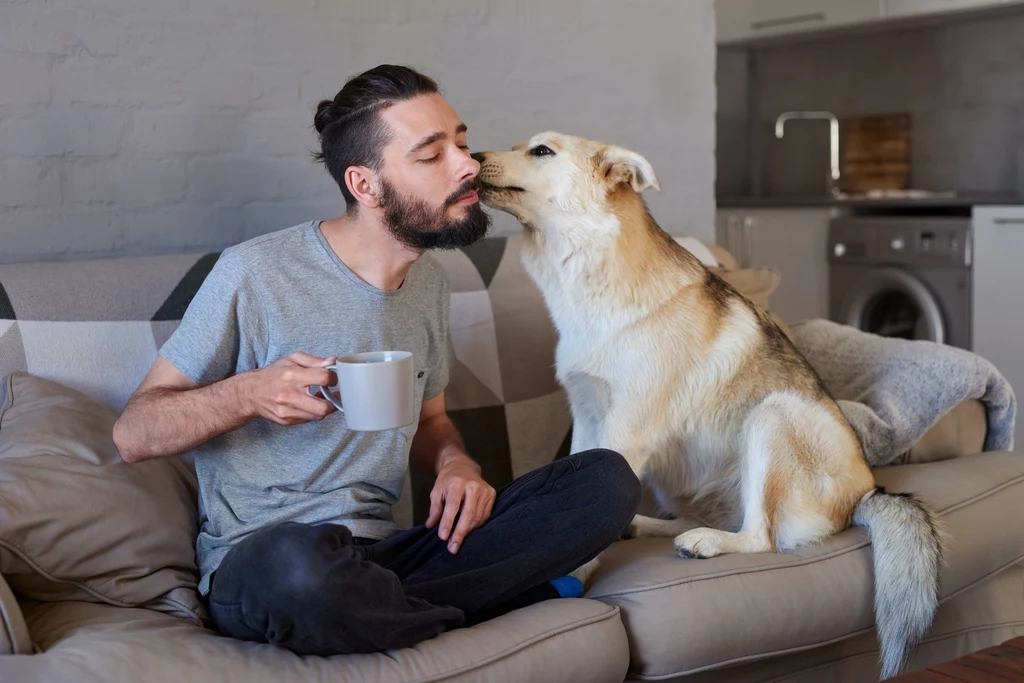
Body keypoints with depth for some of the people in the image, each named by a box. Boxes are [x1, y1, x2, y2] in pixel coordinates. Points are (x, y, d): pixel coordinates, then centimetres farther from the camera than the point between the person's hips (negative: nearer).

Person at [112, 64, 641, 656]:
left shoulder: (430, 283, 11)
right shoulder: (255, 274, -10)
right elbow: (133, 434, -6)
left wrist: (455, 462, 0)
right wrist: (248, 394, -25)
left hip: (385, 552, 6)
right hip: (257, 561, -5)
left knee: (607, 479, -10)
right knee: (300, 563, -43)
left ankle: (386, 611, -16)